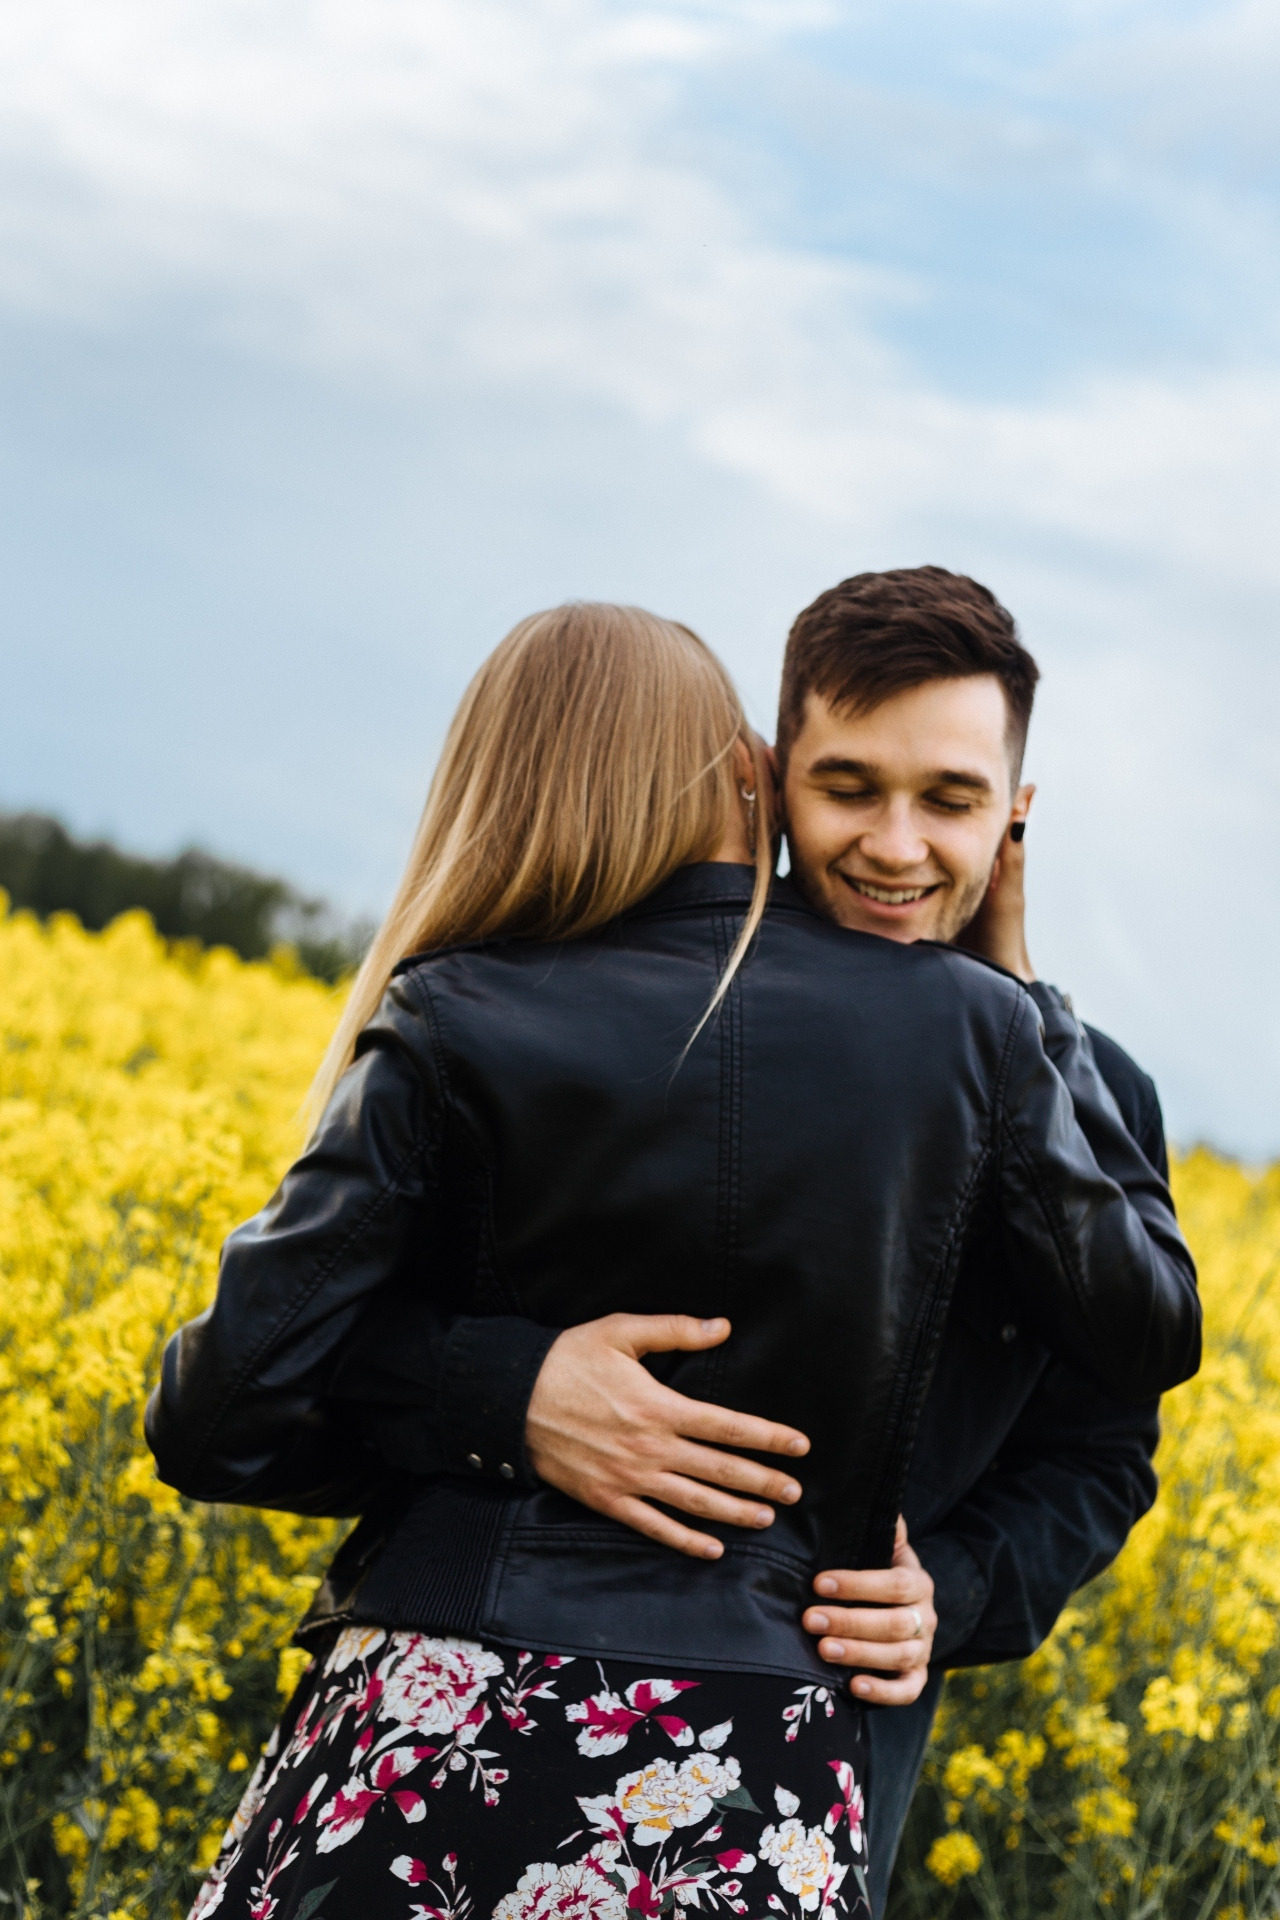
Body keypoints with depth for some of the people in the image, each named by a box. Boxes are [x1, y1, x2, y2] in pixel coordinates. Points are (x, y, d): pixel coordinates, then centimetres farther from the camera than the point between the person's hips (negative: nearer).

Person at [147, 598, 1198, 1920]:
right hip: (753, 1803, 1)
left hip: (428, 1726, -1)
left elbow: (222, 1418, -5)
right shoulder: (962, 1022, 4)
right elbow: (1150, 1331, 18)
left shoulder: (454, 1029, 0)